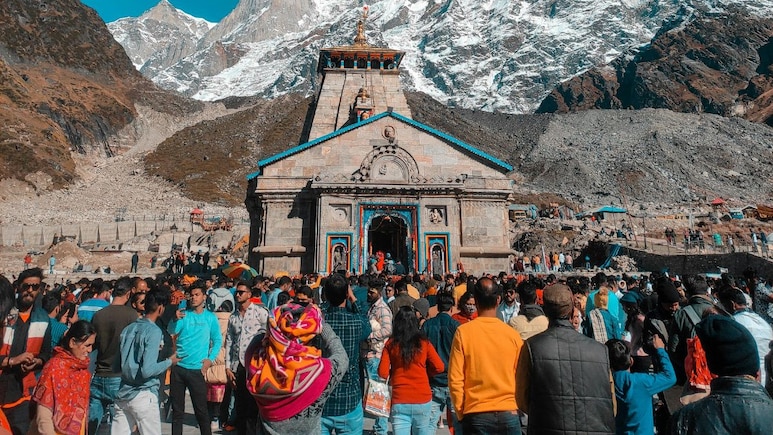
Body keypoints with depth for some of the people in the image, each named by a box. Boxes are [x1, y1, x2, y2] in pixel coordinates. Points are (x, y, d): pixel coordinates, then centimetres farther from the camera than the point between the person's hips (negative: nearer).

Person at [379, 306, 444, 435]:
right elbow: (439, 367, -1)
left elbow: (383, 373, -7)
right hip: (422, 400, 1)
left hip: (399, 402, -1)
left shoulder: (390, 344, -4)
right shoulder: (424, 343, -3)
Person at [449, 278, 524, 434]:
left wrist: (460, 413, 5)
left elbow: (455, 379, -7)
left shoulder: (463, 332, -8)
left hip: (476, 415, -1)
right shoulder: (512, 334, -5)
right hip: (508, 414, 1)